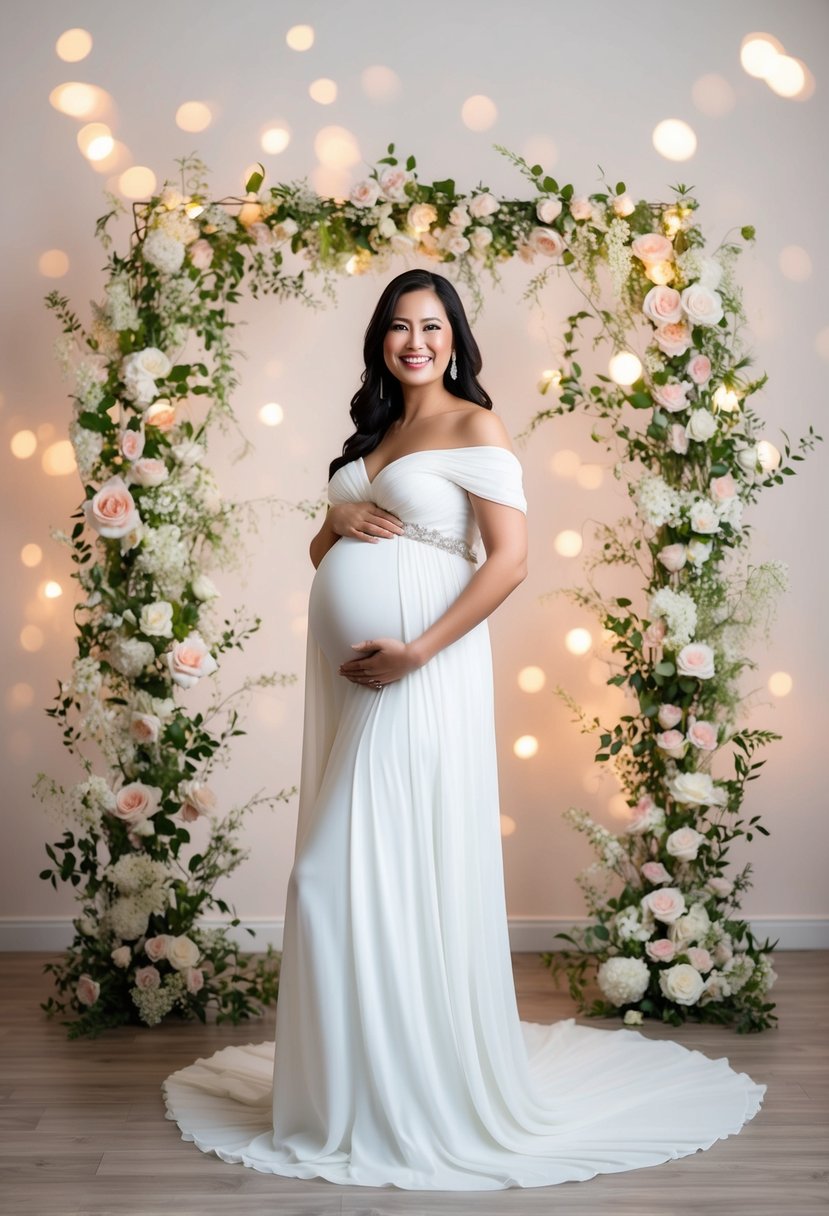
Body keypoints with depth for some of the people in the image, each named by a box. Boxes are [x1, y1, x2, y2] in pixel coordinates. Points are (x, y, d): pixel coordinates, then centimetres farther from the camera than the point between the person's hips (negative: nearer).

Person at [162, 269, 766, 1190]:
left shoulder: (474, 426, -3)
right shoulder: (374, 432, 20)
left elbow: (510, 558, -13)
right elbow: (322, 550, 25)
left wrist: (415, 653, -19)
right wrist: (337, 521, 1)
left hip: (420, 678, -7)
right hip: (347, 677, 7)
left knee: (406, 877, -5)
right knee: (336, 879, 8)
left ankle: (427, 1098, 10)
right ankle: (353, 1087, 22)